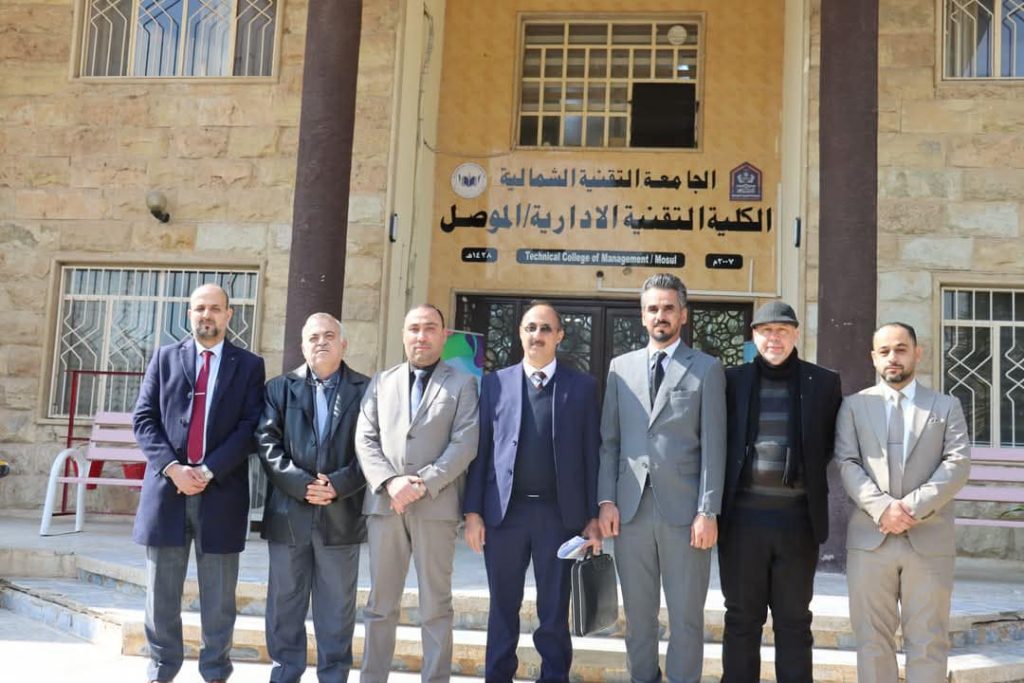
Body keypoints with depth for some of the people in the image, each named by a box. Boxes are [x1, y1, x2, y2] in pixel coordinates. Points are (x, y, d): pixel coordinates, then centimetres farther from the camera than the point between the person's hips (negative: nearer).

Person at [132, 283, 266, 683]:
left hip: (221, 491, -1)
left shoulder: (249, 365, 7)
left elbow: (251, 428, -3)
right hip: (167, 485, 1)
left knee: (218, 597, 5)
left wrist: (209, 471, -14)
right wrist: (172, 467, -11)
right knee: (161, 593, 7)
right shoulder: (165, 358, 11)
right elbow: (144, 418, 4)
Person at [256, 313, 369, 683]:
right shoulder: (279, 388, 9)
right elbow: (267, 443, -1)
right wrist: (301, 485, -14)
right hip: (288, 512, 2)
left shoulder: (367, 390, 4)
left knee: (336, 608, 6)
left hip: (342, 514, -1)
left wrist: (338, 485, -15)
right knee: (285, 604, 9)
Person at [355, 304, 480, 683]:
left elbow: (464, 444, -5)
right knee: (380, 603, 8)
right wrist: (390, 481, -10)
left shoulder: (463, 384, 6)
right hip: (384, 503, 3)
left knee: (436, 606, 3)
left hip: (436, 506, -2)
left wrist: (424, 484, -14)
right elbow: (365, 439, 6)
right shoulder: (381, 382, 15)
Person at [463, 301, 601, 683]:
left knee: (554, 611, 8)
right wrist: (473, 511, -1)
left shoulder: (582, 386, 5)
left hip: (560, 513, -1)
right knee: (503, 607, 10)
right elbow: (481, 449, 5)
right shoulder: (495, 383, 7)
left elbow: (592, 454, 2)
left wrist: (592, 516, -3)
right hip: (505, 510, 1)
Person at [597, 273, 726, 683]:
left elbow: (713, 446, -2)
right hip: (631, 509, 3)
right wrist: (606, 499, 0)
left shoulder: (706, 369, 3)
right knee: (638, 613, 10)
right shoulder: (621, 367, 12)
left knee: (686, 615, 4)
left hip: (683, 510, -2)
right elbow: (608, 440, 10)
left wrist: (708, 511, -9)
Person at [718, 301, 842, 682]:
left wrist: (811, 475, 2)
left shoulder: (824, 383, 4)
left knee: (794, 621, 9)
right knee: (742, 618, 8)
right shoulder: (732, 380, 3)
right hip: (742, 517, 0)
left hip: (798, 519, 0)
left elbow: (835, 444, 13)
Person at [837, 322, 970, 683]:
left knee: (928, 641, 4)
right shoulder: (854, 405, 11)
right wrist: (882, 507, -15)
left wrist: (915, 506, -14)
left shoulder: (947, 406, 11)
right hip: (870, 538, 0)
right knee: (872, 639, 5)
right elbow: (847, 465, 0)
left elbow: (958, 463, -1)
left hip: (929, 539, 0)